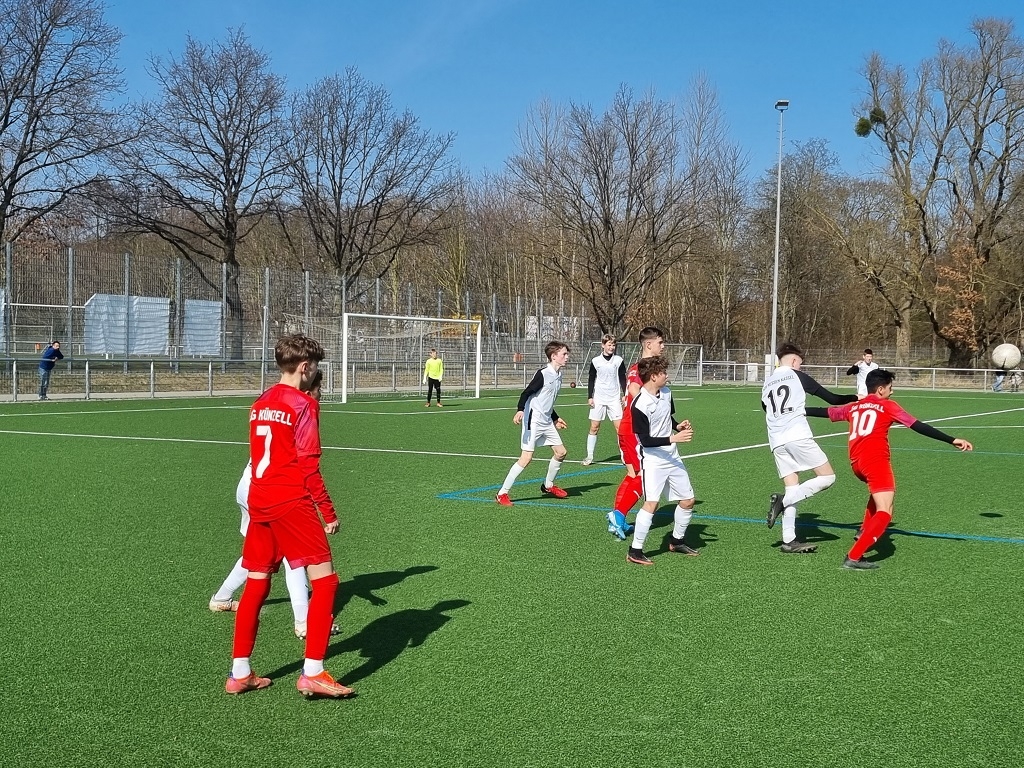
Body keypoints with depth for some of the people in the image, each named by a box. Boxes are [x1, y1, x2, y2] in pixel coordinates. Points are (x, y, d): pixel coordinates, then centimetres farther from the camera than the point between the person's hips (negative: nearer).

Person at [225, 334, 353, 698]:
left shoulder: (260, 404, 13)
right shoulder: (303, 405, -9)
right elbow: (309, 466, -13)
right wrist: (329, 513, -8)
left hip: (258, 502, 8)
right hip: (292, 504, -8)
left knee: (256, 585, 14)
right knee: (325, 580, -4)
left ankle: (239, 673, 19)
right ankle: (313, 673, -9)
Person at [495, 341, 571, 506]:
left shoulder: (558, 376, 12)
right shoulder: (543, 374, -15)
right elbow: (527, 393, -20)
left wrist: (555, 419, 30)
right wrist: (520, 410, -36)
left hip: (546, 422, 9)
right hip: (533, 420, -9)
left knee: (560, 452, 9)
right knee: (527, 457, -12)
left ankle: (548, 486, 31)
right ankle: (502, 493, -6)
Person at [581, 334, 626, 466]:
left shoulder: (619, 360, 2)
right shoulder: (595, 361, 1)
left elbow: (622, 379, 8)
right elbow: (591, 380, 7)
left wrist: (624, 395, 1)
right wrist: (590, 397, 1)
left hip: (614, 398, 0)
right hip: (598, 399, 0)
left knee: (619, 426, -6)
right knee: (594, 427, 0)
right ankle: (590, 456, 6)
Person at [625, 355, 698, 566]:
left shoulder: (666, 392, 3)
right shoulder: (639, 405, -21)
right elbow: (645, 440, -21)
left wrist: (678, 426, 1)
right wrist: (674, 438, -27)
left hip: (672, 457, 8)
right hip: (652, 459, -8)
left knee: (687, 500, 13)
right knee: (652, 502, -21)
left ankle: (677, 540, 34)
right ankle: (634, 551, -12)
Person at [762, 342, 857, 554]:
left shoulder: (767, 383, 20)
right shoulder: (797, 376, 5)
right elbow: (831, 399, 5)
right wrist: (854, 398, 20)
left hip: (776, 441, 6)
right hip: (798, 436, -6)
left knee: (793, 489, 8)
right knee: (827, 477, 1)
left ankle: (789, 540, -1)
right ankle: (783, 500, -11)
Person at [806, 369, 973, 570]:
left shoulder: (853, 407, 20)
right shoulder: (888, 406, 7)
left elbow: (825, 412, 25)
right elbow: (918, 426, 2)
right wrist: (952, 440, 0)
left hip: (856, 462, 7)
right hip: (876, 461, -7)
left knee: (878, 491, 38)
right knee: (884, 513, -9)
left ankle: (865, 531, 33)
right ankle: (853, 557, -23)